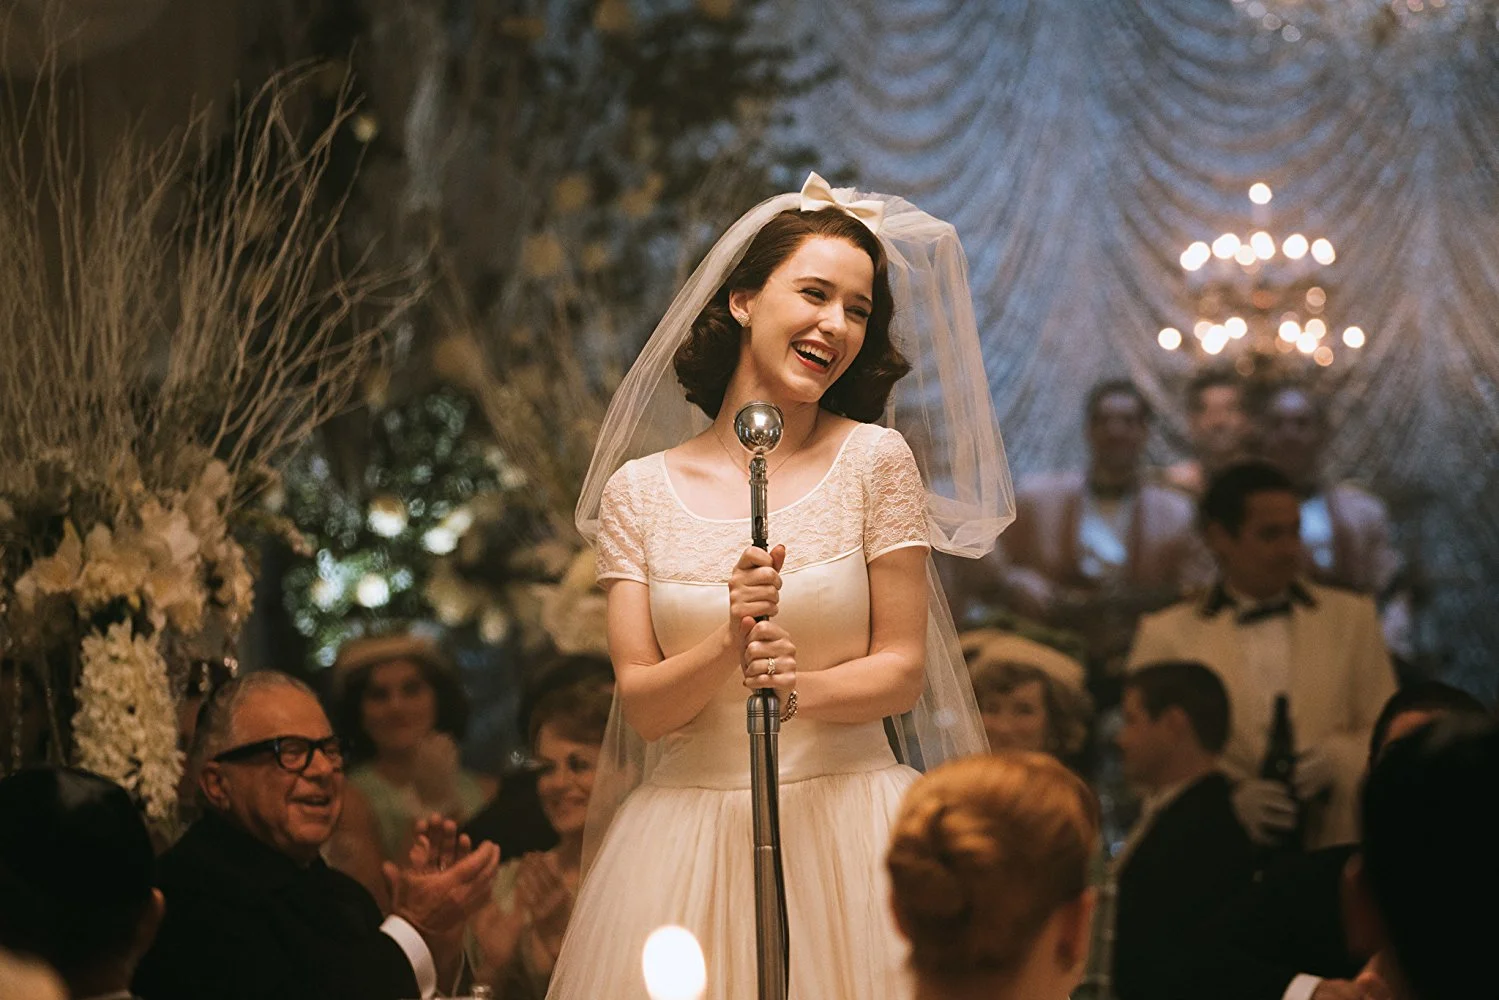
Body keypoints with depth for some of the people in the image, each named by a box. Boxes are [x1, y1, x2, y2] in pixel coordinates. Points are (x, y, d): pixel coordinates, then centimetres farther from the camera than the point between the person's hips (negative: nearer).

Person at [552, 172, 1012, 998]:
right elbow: (641, 705, -1)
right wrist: (729, 649, -20)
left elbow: (902, 670, -1)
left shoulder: (874, 460, 0)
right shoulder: (638, 492, 3)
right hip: (686, 835, 1)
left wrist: (797, 688, -19)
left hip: (841, 824, -1)